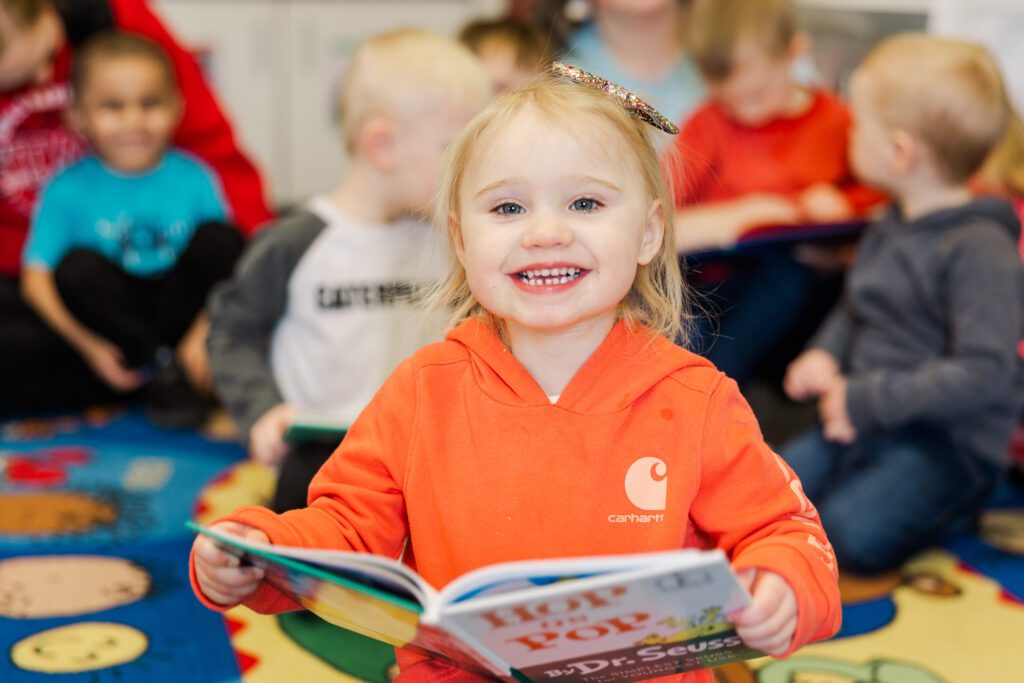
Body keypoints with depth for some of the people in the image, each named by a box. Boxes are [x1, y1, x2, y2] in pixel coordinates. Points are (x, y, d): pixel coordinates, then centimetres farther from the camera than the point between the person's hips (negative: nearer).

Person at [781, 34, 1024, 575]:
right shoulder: (891, 226, 8)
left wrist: (870, 399, -22)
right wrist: (825, 353, 2)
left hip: (948, 440, -7)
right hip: (867, 420, 7)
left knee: (851, 532, -27)